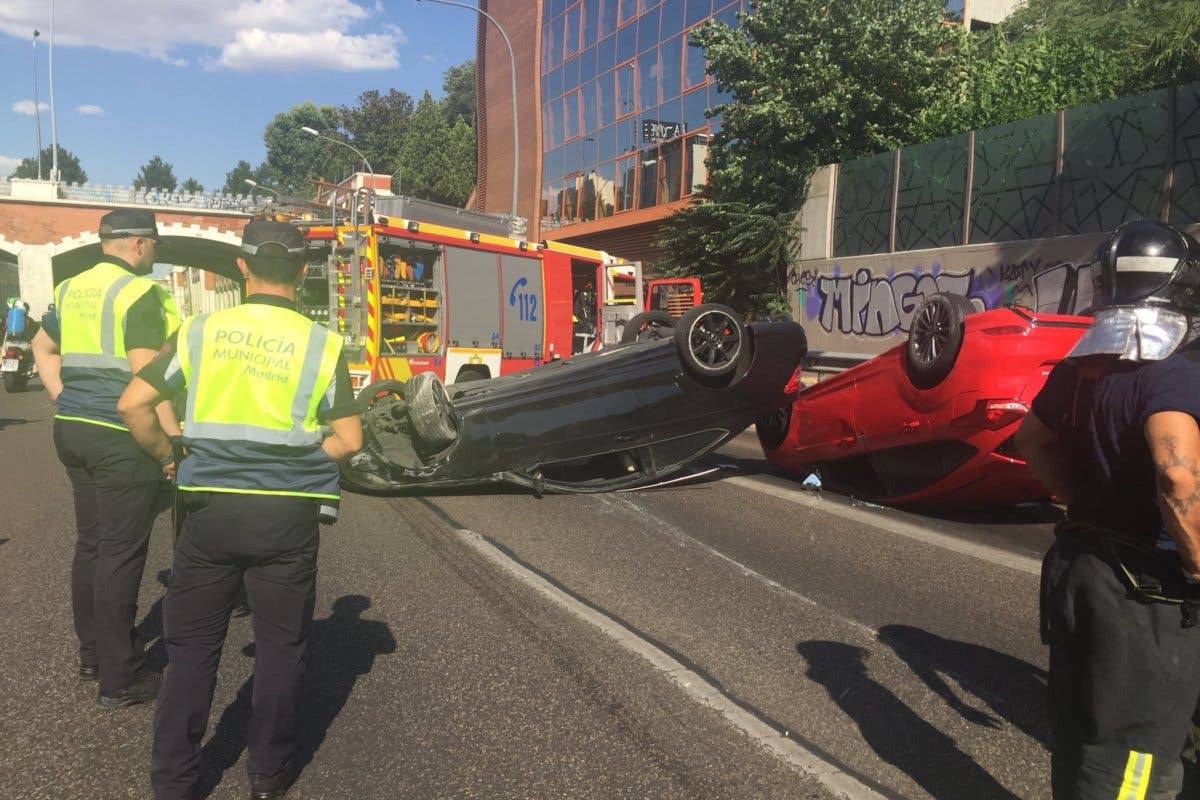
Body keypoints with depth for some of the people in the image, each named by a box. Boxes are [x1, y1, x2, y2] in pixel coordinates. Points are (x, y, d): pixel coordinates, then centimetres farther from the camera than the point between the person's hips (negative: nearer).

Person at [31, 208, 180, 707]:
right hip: (122, 439, -9)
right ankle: (119, 679, 5)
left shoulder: (70, 289, 13)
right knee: (121, 554, -3)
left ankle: (92, 654, 30)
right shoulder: (139, 293, -14)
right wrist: (173, 440, -19)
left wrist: (64, 401, 19)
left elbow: (43, 348, 25)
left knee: (90, 544, 18)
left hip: (73, 431, 9)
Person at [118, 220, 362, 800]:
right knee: (280, 646, 13)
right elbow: (348, 440, -6)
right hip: (287, 516, -1)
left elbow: (133, 405, -2)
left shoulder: (201, 331, 0)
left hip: (211, 509, 1)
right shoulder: (322, 344, -4)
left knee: (192, 646, 15)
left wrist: (167, 454, 13)